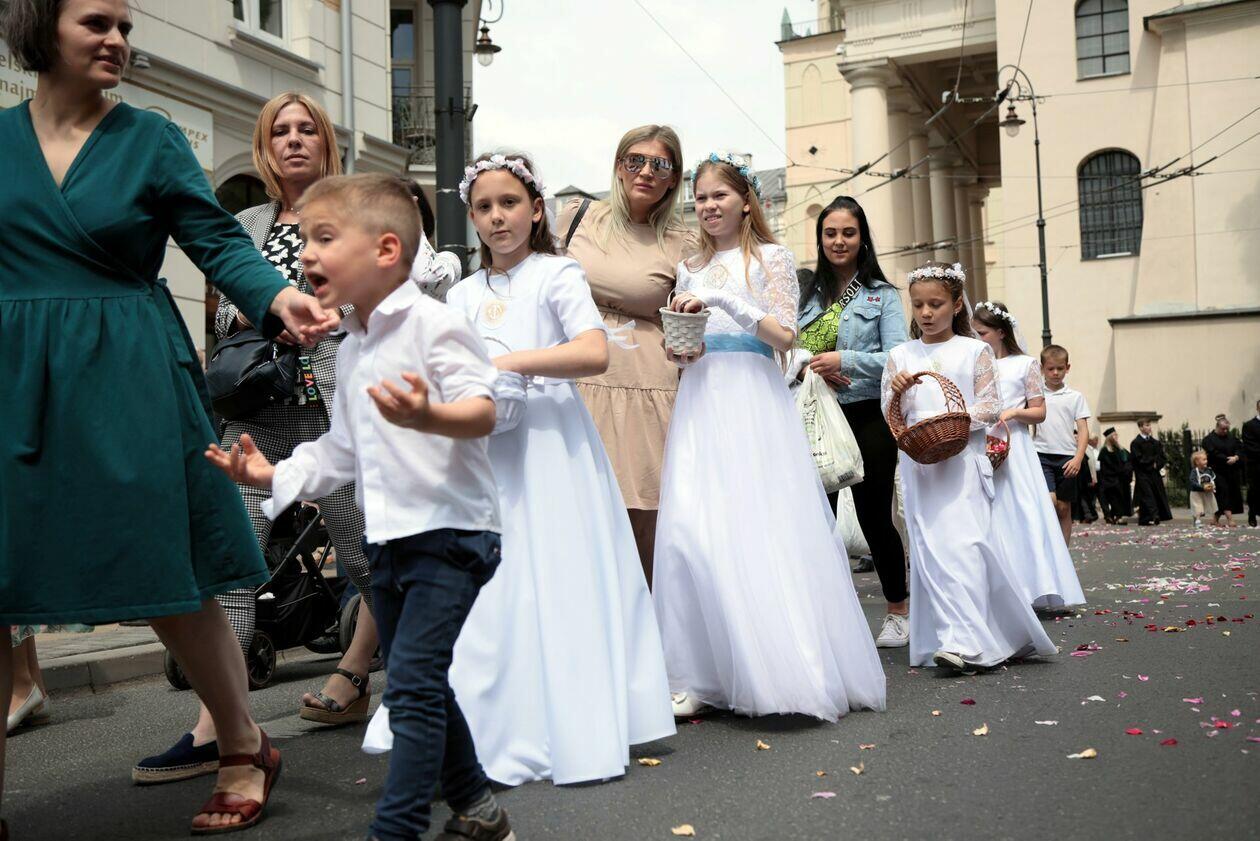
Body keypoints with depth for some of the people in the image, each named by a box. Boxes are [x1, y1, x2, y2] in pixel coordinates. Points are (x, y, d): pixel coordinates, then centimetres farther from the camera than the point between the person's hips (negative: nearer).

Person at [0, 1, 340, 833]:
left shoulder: (151, 139, 2)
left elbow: (218, 240, -5)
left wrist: (278, 297, -24)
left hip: (129, 385, -2)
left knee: (171, 582, 1)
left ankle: (245, 750, 19)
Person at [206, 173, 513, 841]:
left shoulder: (433, 324, -12)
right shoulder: (350, 349, 14)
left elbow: (483, 411, -23)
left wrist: (428, 416, -42)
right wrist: (275, 474, 10)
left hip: (447, 531, -9)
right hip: (387, 538, 9)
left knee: (411, 682, -12)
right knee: (423, 686, 15)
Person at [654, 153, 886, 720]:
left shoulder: (771, 258, 4)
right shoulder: (690, 269, 18)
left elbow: (785, 336, -6)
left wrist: (725, 300, -13)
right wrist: (677, 351, 0)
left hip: (754, 403, -4)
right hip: (701, 403, 4)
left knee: (762, 532, -9)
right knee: (689, 530, -6)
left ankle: (786, 668, 1)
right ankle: (699, 675, 0)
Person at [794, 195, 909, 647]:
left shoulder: (882, 295, 3)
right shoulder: (808, 297, 14)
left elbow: (896, 358, -7)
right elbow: (789, 349, 12)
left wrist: (844, 360, -20)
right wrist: (809, 366, -9)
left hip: (867, 418, -3)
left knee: (874, 516, 3)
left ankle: (898, 611, 19)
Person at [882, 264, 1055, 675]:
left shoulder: (974, 351, 5)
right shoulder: (900, 356, 11)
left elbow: (991, 407, 1)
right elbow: (889, 416, 8)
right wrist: (897, 391, -13)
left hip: (962, 460, -3)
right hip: (918, 463, 3)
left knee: (961, 544, -14)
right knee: (930, 549, 1)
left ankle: (964, 642, -18)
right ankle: (949, 636, 8)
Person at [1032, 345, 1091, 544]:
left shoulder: (1075, 397, 9)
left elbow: (1083, 430, 4)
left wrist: (1078, 458, -9)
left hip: (1068, 457, 2)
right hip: (1042, 455, -1)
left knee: (1064, 508, 6)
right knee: (1049, 500, -21)